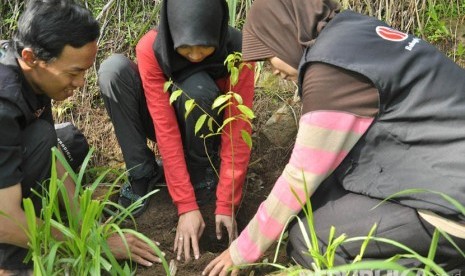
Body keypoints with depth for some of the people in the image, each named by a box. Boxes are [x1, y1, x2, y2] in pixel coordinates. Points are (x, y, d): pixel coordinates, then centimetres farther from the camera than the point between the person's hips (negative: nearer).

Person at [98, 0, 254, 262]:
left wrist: (226, 205, -29)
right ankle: (144, 174, -13)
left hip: (210, 127, -1)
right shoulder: (151, 48, -28)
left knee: (197, 87, -36)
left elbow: (237, 131, -27)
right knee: (114, 68, -25)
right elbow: (166, 128, -31)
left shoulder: (237, 50, -29)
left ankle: (202, 172, -10)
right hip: (168, 121, 2)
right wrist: (186, 205, -33)